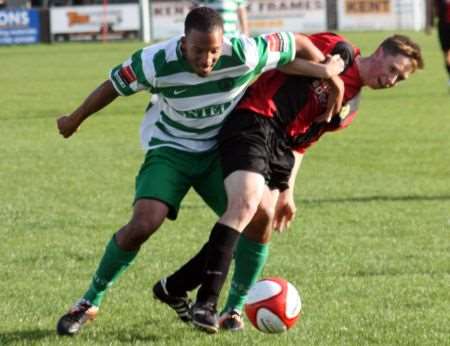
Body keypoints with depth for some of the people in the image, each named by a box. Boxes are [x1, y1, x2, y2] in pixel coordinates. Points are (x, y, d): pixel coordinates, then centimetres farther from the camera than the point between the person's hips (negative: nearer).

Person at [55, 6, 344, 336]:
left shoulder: (244, 55, -26)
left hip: (219, 149, 3)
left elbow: (297, 42, -10)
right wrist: (75, 120, 4)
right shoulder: (157, 62, -27)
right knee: (143, 224, -24)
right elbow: (113, 86, -9)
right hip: (170, 149, -3)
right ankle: (90, 302, -7)